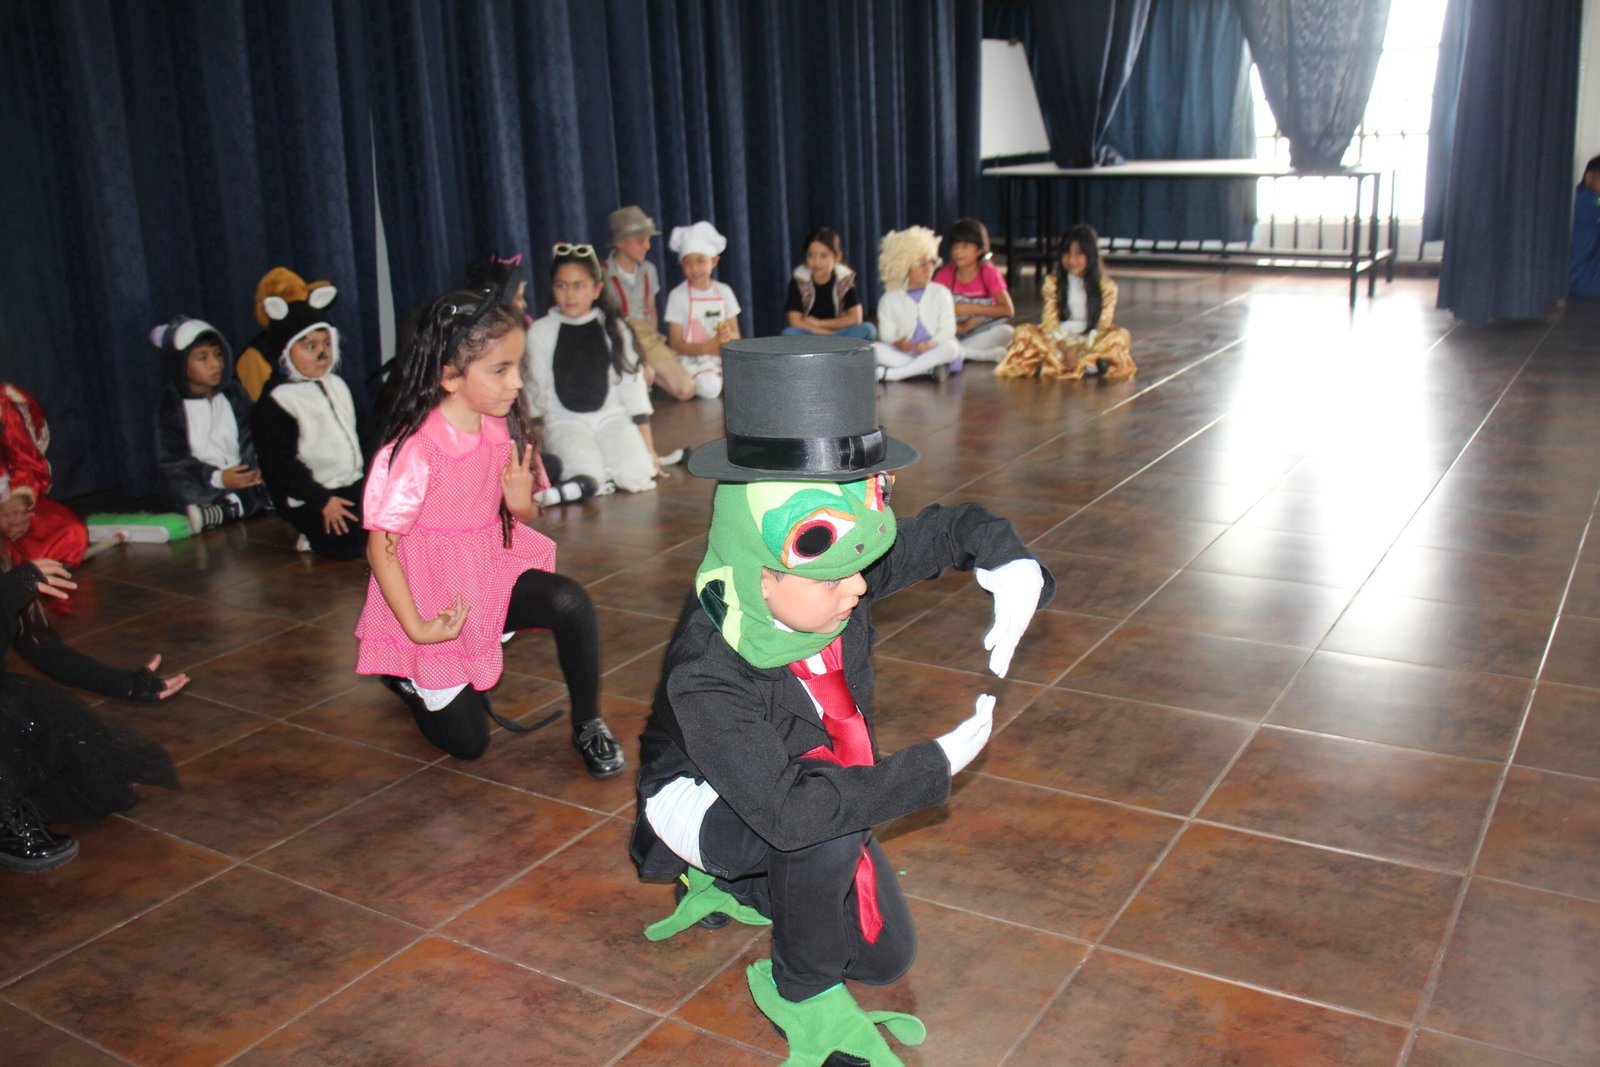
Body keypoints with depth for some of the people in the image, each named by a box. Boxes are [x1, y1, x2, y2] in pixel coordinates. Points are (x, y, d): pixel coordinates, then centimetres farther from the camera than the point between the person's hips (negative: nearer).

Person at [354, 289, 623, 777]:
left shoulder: (504, 429, -6)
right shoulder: (414, 451, -24)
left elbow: (525, 515, 7)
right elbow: (381, 548, -18)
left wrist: (520, 502, -17)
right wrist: (416, 628, -22)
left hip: (493, 572, 5)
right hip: (437, 598, -5)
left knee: (571, 602, -26)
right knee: (467, 742, 2)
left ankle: (588, 725, -4)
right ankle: (404, 673, 32)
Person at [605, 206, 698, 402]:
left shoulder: (648, 270, 10)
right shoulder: (603, 274, -8)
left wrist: (651, 341, 5)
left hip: (648, 337, 5)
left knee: (686, 389, -13)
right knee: (646, 375, -37)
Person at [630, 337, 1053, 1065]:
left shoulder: (833, 584, -23)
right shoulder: (706, 680, -39)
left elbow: (958, 529, -11)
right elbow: (789, 809, -49)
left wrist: (1015, 573, -33)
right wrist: (939, 763, -45)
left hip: (814, 789, 7)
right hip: (701, 804, -6)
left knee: (884, 956, 8)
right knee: (826, 835, -38)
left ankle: (732, 883, 29)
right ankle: (802, 995, -7)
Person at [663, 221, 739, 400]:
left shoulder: (724, 292, 8)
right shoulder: (677, 296, -4)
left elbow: (736, 335, 10)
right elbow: (676, 344, -7)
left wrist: (729, 336, -16)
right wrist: (707, 348, -23)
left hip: (722, 356, 4)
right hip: (692, 359, -4)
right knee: (709, 387, -35)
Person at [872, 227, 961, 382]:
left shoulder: (941, 293, 6)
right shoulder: (890, 299, 5)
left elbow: (947, 330, -4)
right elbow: (886, 335, -2)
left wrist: (931, 344, -24)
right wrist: (898, 344, -25)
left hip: (932, 352, 0)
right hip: (903, 353, 0)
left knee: (951, 348, -35)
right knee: (873, 349, -27)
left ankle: (889, 373, -35)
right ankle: (927, 368, -32)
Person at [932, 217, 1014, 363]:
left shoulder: (988, 272, -5)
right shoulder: (944, 274, -4)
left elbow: (1008, 310, -11)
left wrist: (970, 308, -17)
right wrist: (961, 327, -24)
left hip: (983, 333, -1)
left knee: (1005, 331, -32)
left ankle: (958, 352, -25)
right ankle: (986, 355, -27)